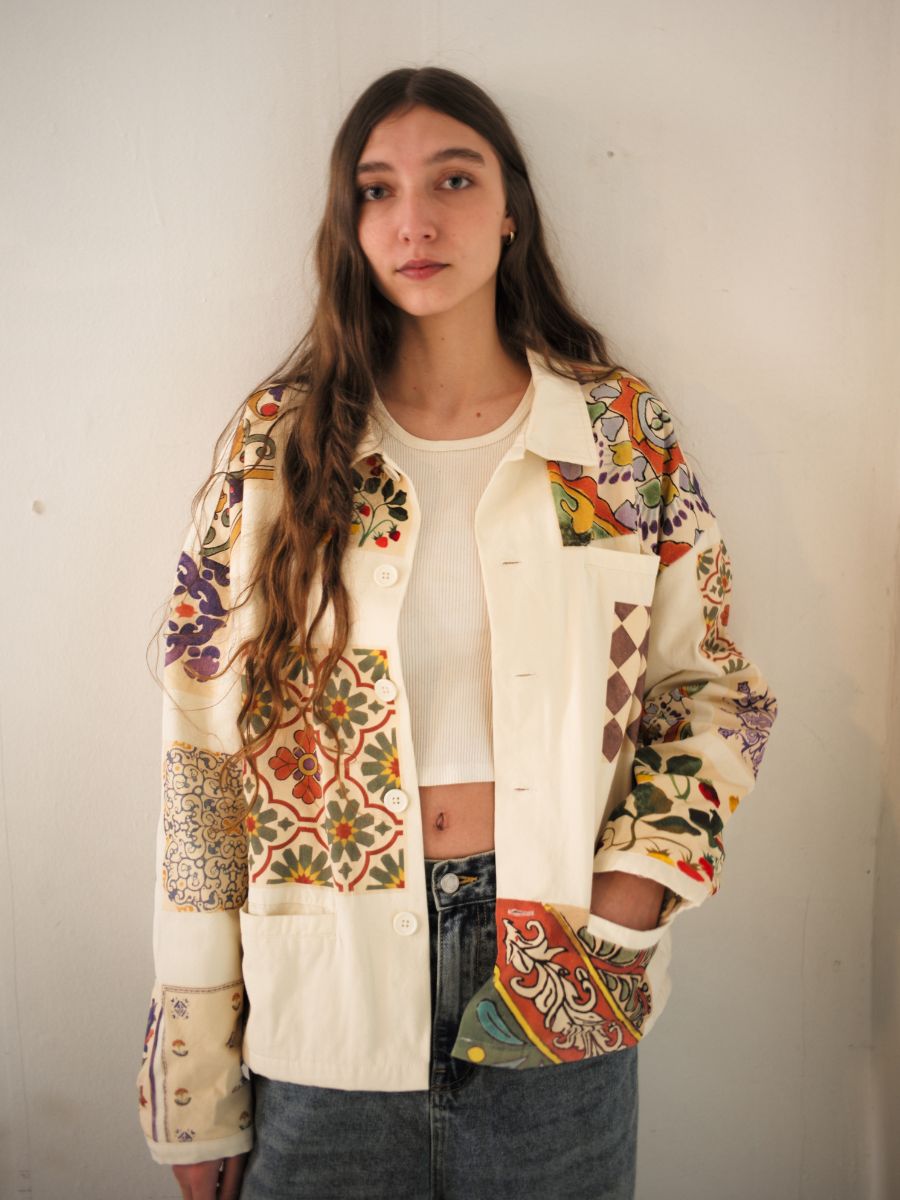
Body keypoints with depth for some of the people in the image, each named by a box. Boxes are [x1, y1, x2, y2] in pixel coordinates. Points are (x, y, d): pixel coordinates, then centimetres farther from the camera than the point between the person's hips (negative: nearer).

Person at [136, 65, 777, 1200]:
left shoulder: (623, 433, -1)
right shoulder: (277, 444, -3)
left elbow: (713, 690, 6)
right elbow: (206, 753, -3)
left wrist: (626, 900, -9)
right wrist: (195, 1085, -2)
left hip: (559, 995, 1)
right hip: (325, 998, 0)